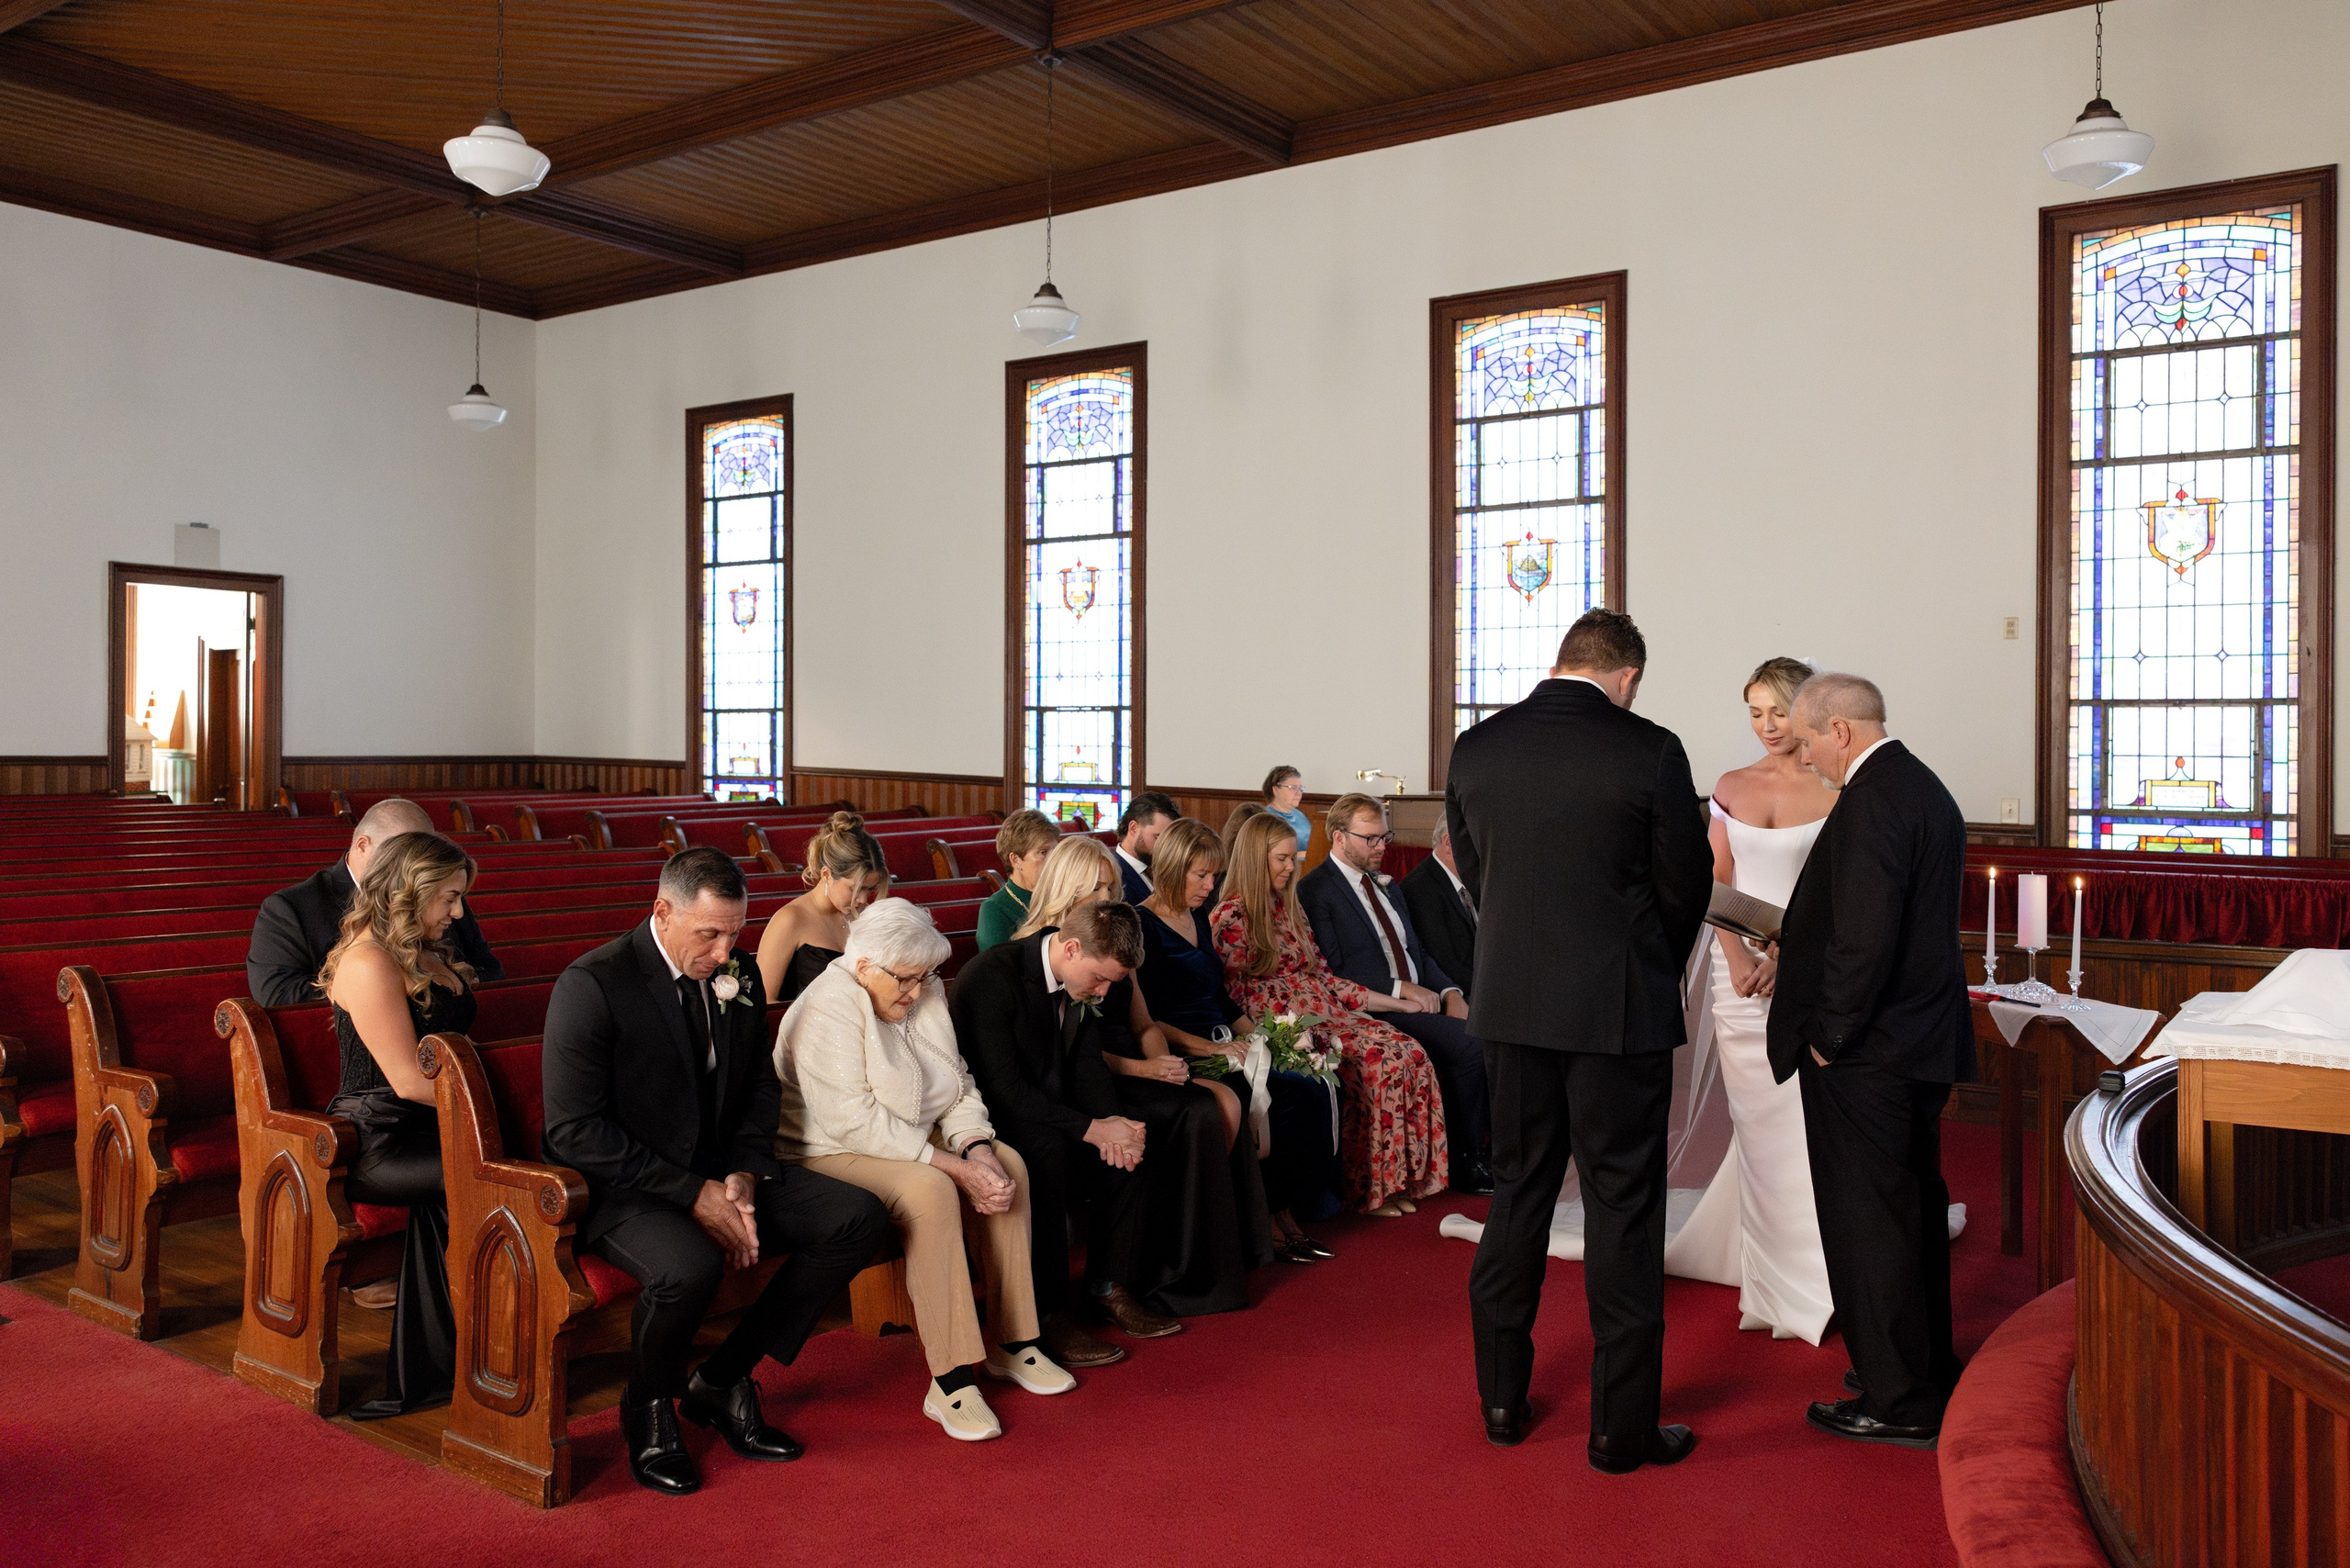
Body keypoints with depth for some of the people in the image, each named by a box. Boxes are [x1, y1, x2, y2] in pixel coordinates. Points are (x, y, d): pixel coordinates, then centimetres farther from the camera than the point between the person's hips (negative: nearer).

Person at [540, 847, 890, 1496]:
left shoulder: (739, 974, 4)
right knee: (689, 1266, -37)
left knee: (861, 1218, -9)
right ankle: (647, 1408, -1)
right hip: (621, 1185, -6)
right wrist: (692, 1194, -22)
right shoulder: (591, 986, -16)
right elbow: (573, 1130, -19)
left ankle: (723, 1380, 4)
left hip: (719, 1171, 7)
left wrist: (742, 1176, -6)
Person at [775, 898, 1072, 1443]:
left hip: (915, 1141, 8)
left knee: (1007, 1165, -11)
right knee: (930, 1190, -33)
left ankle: (1012, 1343, -3)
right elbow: (855, 1122, -28)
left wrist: (976, 1148, -15)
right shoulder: (829, 1008, -22)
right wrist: (955, 1167, -28)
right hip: (829, 1153, -8)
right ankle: (950, 1382, -29)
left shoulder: (924, 995, 3)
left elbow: (959, 1086, 6)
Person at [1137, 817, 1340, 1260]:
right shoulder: (1141, 927, -8)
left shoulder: (1196, 920, 18)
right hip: (1181, 1058, -8)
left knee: (1319, 1089, -16)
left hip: (1223, 1049, 8)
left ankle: (1282, 1211, -9)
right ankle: (1272, 1219, -9)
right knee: (1293, 1095, -25)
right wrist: (1210, 1048, -18)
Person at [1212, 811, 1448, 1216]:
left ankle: (1395, 1179, -13)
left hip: (1325, 1015, 8)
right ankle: (1367, 1189, -16)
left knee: (1409, 1052, -17)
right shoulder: (1230, 918, -4)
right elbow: (1239, 1000, -8)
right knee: (1379, 1060, -27)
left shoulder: (1289, 909, 21)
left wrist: (1396, 1003, 14)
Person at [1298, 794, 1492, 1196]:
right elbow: (1331, 973, -13)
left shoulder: (1386, 884, 22)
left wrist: (1450, 992, 2)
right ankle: (1462, 1165, -10)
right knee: (1470, 1045, -25)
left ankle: (1482, 1146, -8)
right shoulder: (1314, 891, -5)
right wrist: (1398, 989, -18)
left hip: (1420, 998, 8)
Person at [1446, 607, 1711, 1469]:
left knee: (1517, 1194, 17)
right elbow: (1687, 884, -2)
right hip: (1620, 1010, -4)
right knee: (1622, 1210, 6)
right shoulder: (1650, 751, -12)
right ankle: (1621, 1426, 15)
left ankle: (1502, 1399, 27)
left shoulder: (1474, 748, -1)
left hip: (1510, 1005, 4)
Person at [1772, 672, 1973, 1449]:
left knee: (1868, 1221, 1)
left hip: (1865, 1052, -10)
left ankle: (1900, 1401, 11)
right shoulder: (1927, 789, 13)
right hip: (1923, 1040, 10)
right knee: (1916, 1209, 20)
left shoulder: (1871, 801, -19)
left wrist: (1830, 1035, -16)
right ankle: (1929, 1367, 34)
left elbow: (1865, 937, -26)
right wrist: (1798, 955, 16)